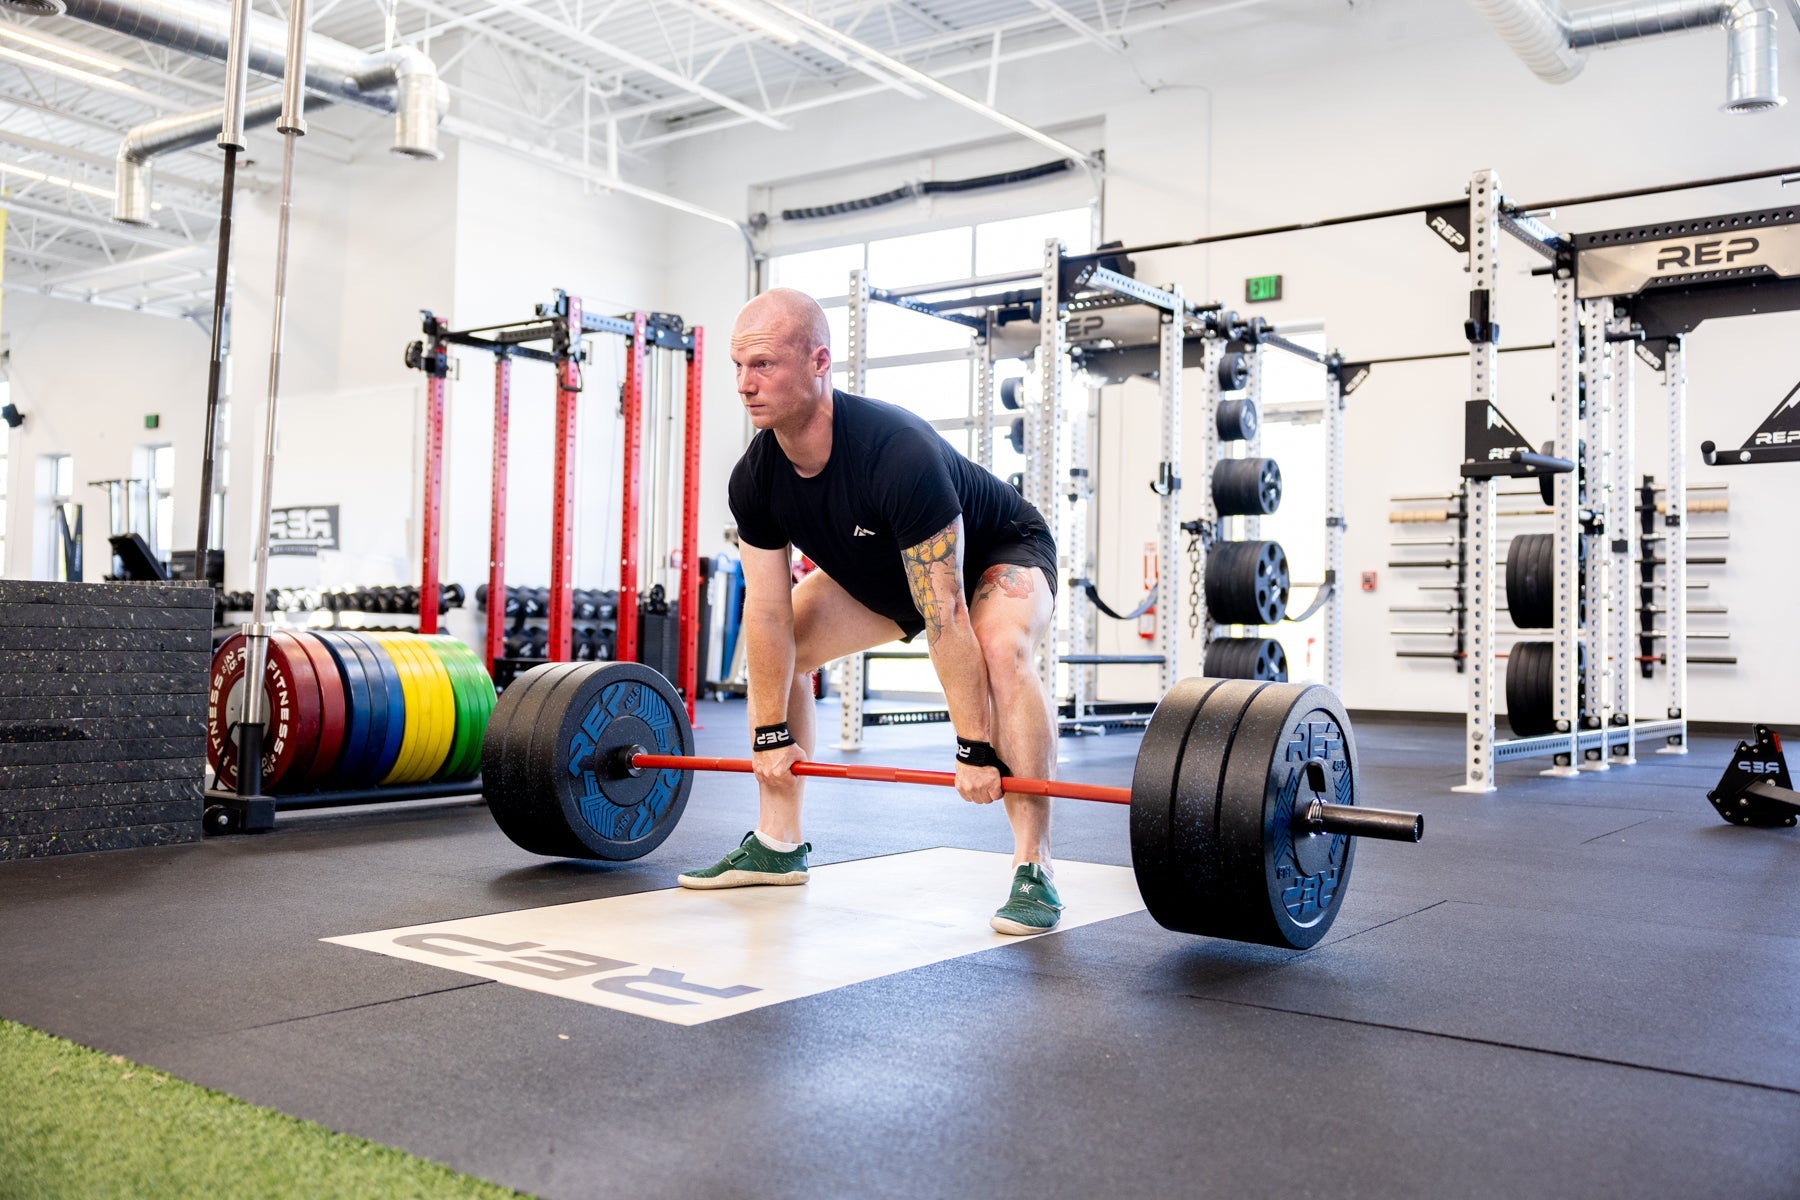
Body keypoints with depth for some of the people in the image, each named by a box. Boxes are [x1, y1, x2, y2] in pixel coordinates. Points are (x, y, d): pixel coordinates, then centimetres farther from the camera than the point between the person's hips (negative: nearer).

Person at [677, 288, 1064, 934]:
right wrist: (771, 734, -9)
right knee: (777, 649, -1)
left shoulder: (898, 452, -41)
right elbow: (768, 612, -12)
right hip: (881, 571, 7)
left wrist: (975, 749, -36)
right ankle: (777, 844, 10)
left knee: (1003, 651, -36)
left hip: (998, 554, -7)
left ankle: (1034, 868, -27)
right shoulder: (755, 478, -21)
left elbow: (943, 617, -39)